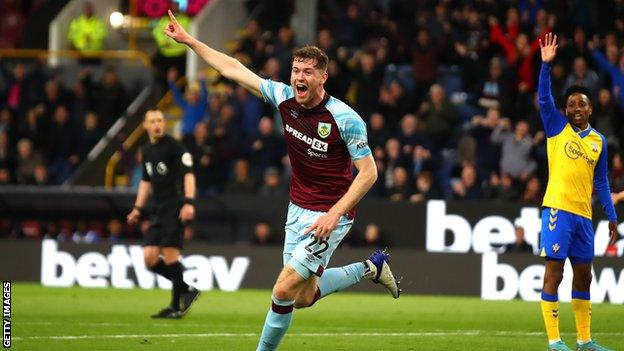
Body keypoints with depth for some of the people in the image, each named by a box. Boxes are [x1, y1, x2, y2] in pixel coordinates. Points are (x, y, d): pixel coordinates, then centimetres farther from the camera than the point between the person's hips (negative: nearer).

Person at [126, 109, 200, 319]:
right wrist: (138, 209, 23)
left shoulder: (173, 147, -7)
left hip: (175, 207, -8)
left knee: (170, 255, -12)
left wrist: (189, 202, -25)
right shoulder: (147, 151, 17)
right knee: (150, 258, 0)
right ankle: (186, 290, 10)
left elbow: (188, 174, -14)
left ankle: (176, 306, -4)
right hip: (159, 211, 8)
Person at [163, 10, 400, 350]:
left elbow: (368, 172, -15)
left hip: (330, 216, -7)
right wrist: (188, 40, 5)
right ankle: (370, 268, 32)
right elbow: (234, 69, 4)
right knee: (303, 297, 12)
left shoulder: (346, 119, -20)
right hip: (298, 208, 7)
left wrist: (335, 213, -24)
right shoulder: (284, 98, -4)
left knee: (284, 290, -12)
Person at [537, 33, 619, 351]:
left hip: (583, 214, 5)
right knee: (554, 273, -8)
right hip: (558, 209, -5)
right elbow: (544, 99, -11)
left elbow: (600, 181, 18)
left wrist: (612, 216, 13)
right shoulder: (557, 127, 3)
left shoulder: (599, 141, 13)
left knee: (583, 276, 9)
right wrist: (546, 64, -22)